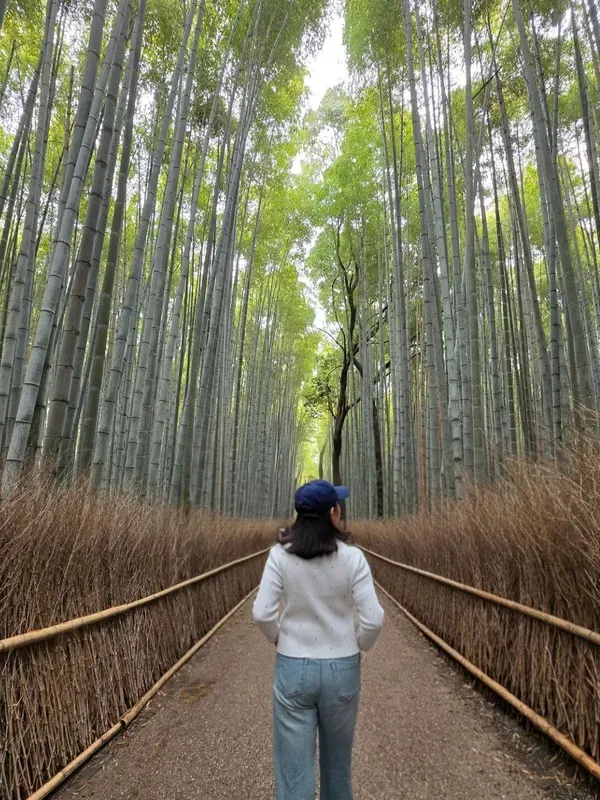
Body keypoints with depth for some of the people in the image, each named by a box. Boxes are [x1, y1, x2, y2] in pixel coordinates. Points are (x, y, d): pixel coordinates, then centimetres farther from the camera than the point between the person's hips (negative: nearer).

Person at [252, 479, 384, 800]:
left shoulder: (280, 555, -12)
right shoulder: (352, 557, -14)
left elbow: (262, 614, -13)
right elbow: (373, 619, -14)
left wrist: (281, 641, 6)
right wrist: (358, 647, 5)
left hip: (293, 669, 0)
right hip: (342, 670, 1)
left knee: (293, 769, 12)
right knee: (337, 761, 25)